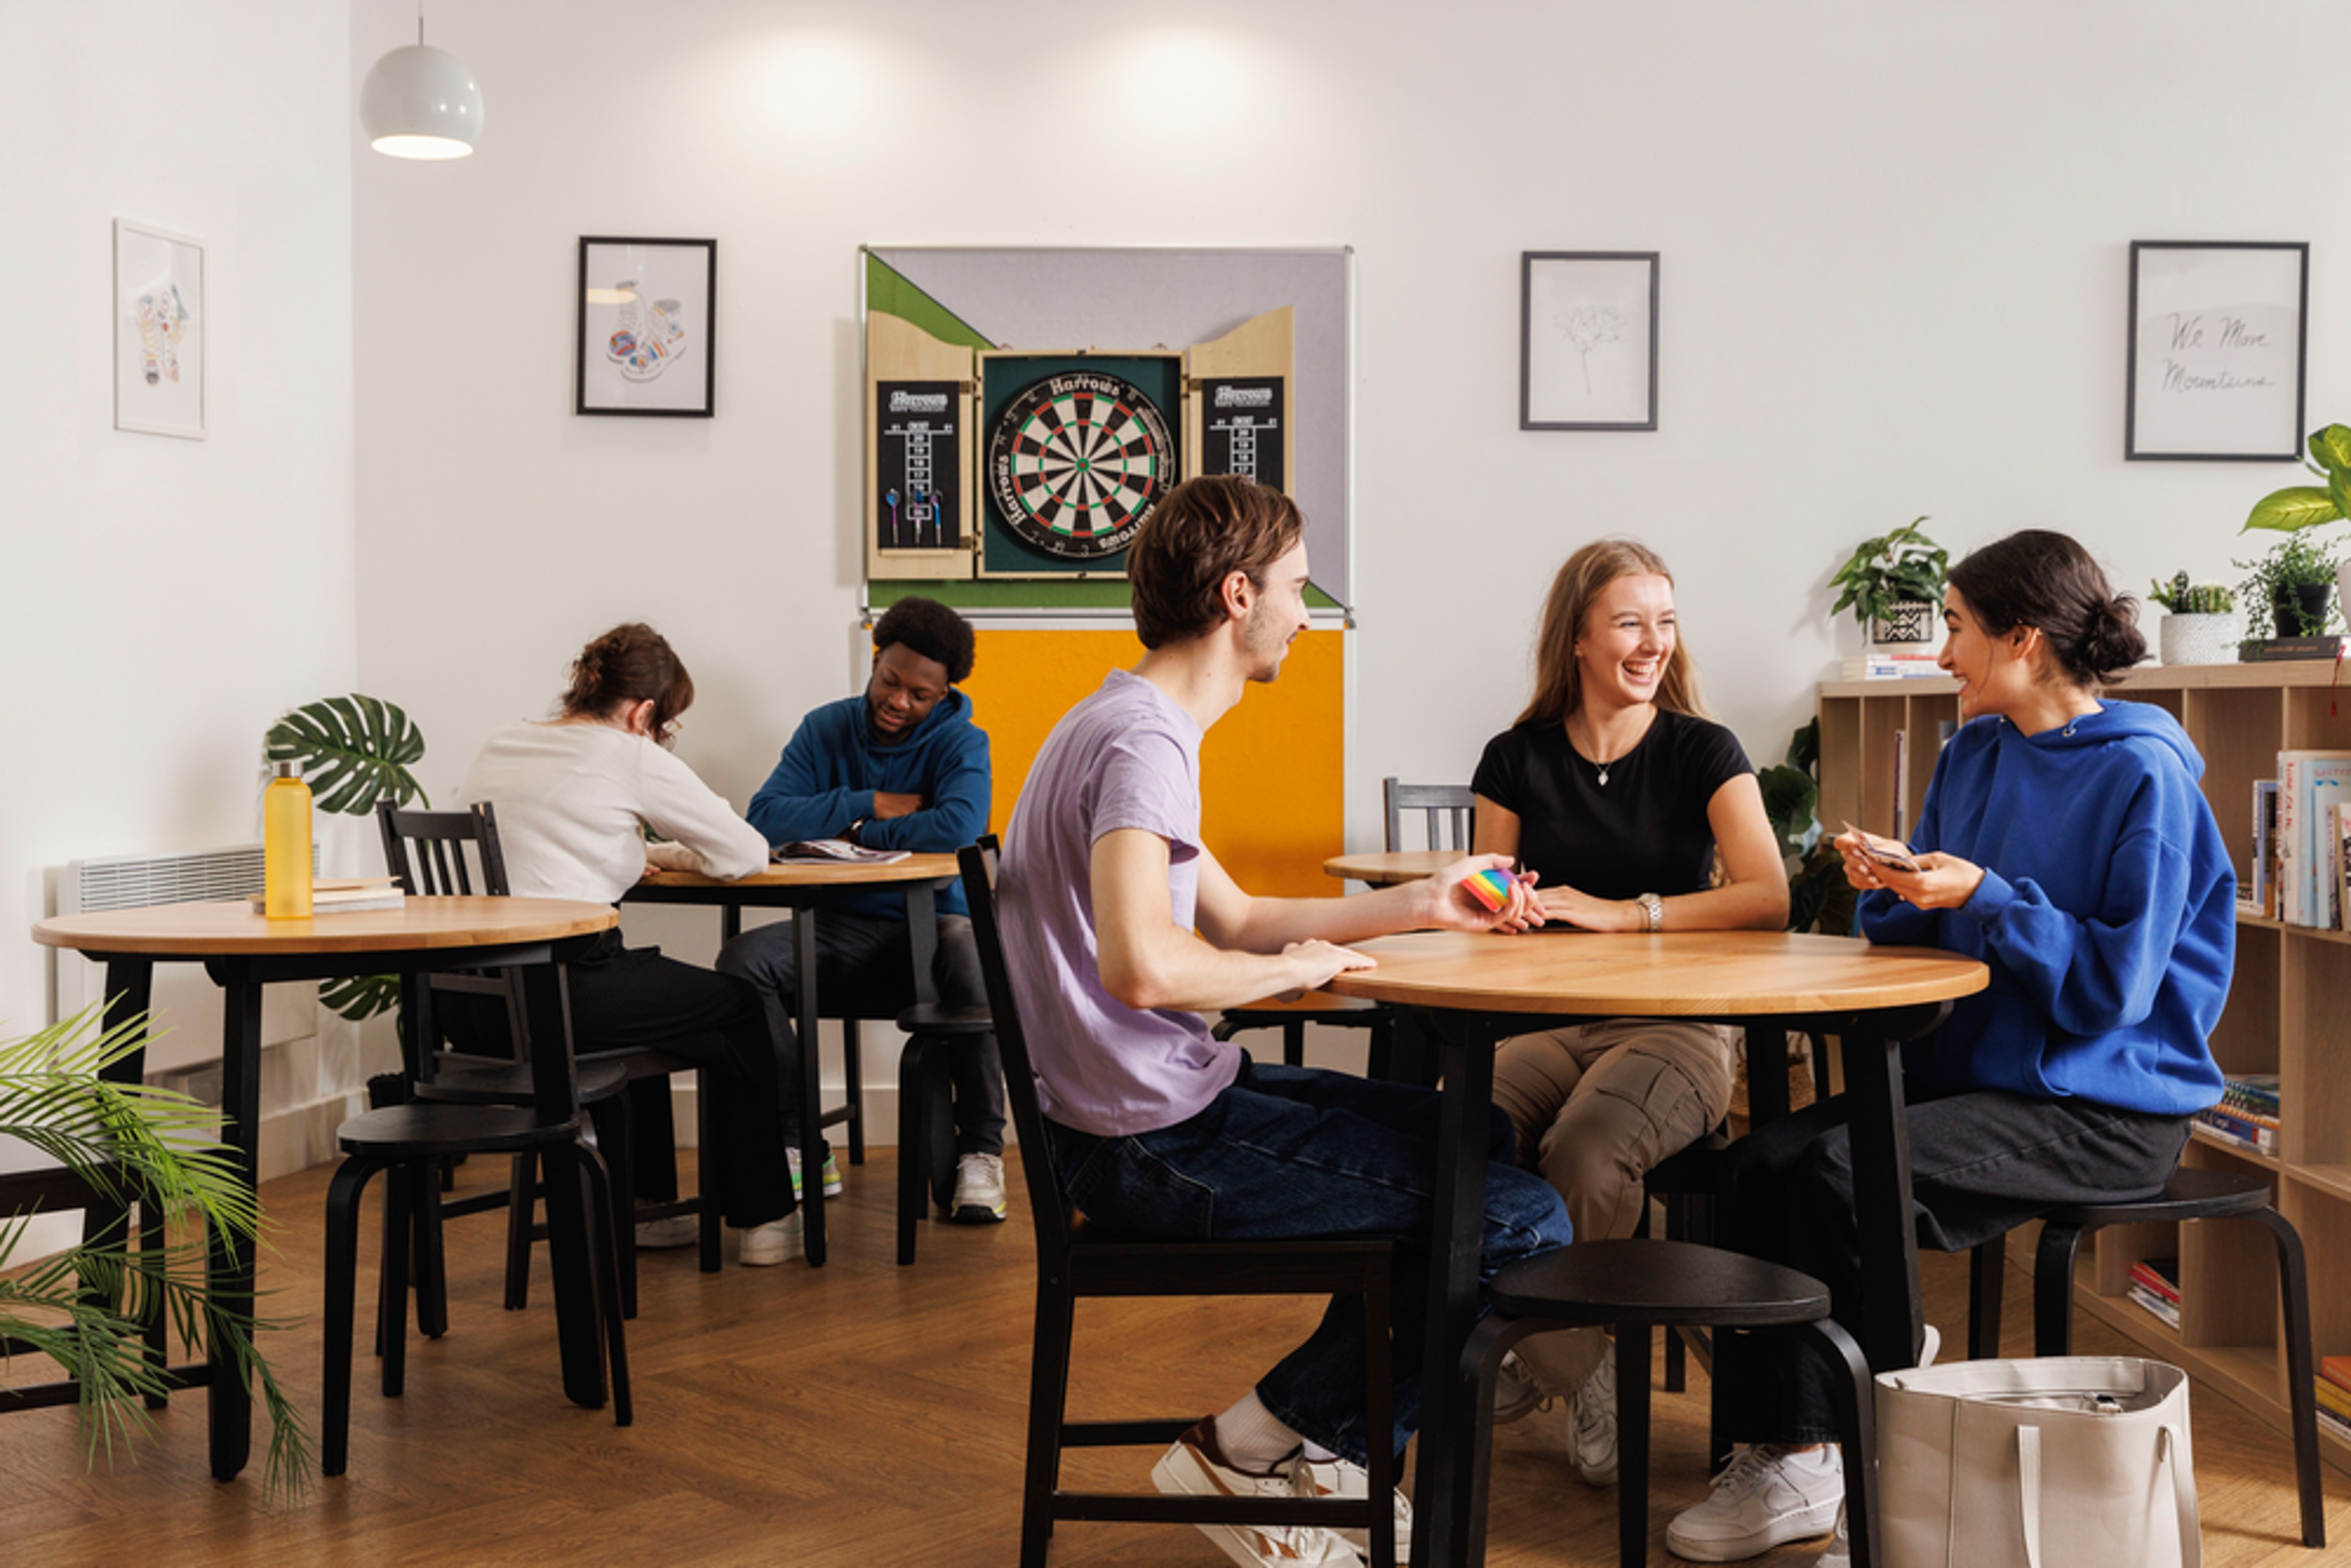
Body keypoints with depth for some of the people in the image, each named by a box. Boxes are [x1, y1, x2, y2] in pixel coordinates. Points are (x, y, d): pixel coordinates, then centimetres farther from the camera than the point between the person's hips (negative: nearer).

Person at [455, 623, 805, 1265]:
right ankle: (763, 1218, 25)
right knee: (739, 1007, 17)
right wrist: (663, 854, 21)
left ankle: (646, 1205, 41)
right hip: (555, 997, -7)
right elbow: (746, 852, 2)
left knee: (641, 976, 35)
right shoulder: (633, 760, -4)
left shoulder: (499, 748, 16)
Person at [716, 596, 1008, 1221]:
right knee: (742, 959, -26)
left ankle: (980, 1151, -21)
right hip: (841, 931, 3)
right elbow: (766, 818, -7)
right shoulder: (825, 730, 8)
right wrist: (871, 804, -11)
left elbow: (960, 827, -23)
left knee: (973, 955, -38)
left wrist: (860, 831, -11)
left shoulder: (959, 742, -1)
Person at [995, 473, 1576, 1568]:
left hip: (1174, 1100, 11)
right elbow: (1139, 965, -34)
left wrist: (1420, 905, 22)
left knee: (1484, 1138, 23)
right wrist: (1295, 968, -16)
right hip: (1154, 1146, -11)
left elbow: (1231, 919, 22)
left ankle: (1330, 1450, 24)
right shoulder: (1145, 739, -19)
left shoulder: (1121, 724, 15)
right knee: (1523, 1221, -11)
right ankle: (1253, 1452, 2)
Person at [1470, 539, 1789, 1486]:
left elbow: (1767, 897, -10)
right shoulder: (1517, 760, 11)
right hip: (1544, 1024, 3)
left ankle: (1550, 1362, -6)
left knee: (1585, 1155, -35)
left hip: (1675, 1027, -2)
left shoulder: (1702, 752, 4)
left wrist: (1617, 913, -15)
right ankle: (1578, 1370, -8)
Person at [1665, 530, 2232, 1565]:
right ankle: (1783, 1455, -11)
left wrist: (1981, 897, -22)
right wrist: (1888, 886, -5)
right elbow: (1921, 936, 17)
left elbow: (2115, 983, -16)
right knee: (1764, 1163, -16)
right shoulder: (1975, 753, 12)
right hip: (1970, 1069, 7)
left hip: (2104, 1105, -7)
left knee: (1841, 1176, -27)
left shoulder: (2144, 778, -11)